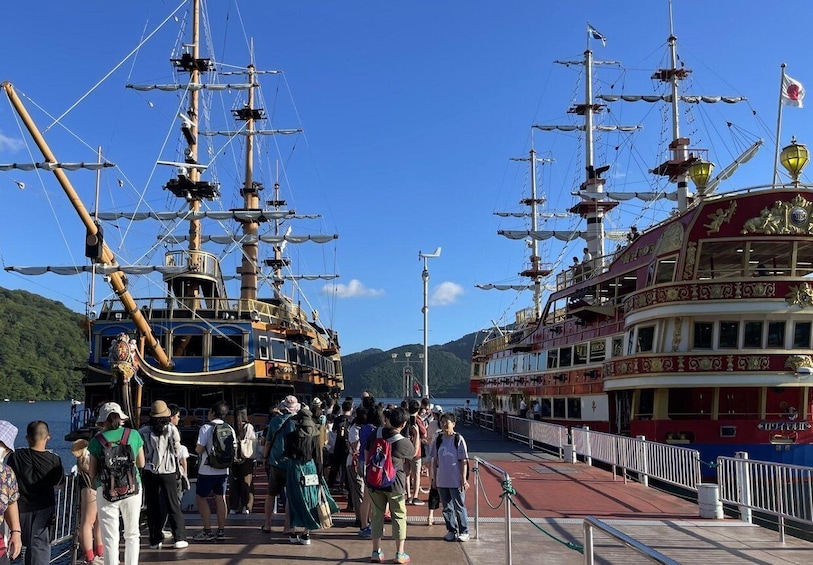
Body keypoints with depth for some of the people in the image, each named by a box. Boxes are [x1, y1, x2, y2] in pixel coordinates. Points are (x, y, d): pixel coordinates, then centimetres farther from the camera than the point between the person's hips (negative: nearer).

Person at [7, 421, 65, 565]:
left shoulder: (15, 457, -11)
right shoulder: (54, 460, -13)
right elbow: (59, 484, 0)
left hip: (22, 508, 1)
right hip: (44, 508, -1)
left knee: (29, 544, 16)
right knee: (41, 545, 6)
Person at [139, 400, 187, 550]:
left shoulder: (144, 431, -4)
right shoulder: (171, 429, -8)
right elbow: (177, 450, -1)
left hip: (149, 472, 1)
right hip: (168, 471, -1)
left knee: (152, 506, 10)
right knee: (173, 505, 6)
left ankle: (155, 540, 10)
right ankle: (179, 538, 2)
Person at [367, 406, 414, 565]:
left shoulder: (376, 433, -3)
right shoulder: (403, 442, -14)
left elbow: (366, 453, 7)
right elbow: (414, 453, 8)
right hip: (394, 483, -4)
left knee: (377, 515, 13)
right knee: (399, 516, 9)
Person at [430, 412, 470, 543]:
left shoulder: (459, 439, -8)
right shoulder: (438, 440, 5)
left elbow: (464, 461, -8)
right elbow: (435, 460, 11)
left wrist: (464, 479, -11)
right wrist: (434, 478, 9)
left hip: (456, 481, -5)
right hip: (442, 481, 5)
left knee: (459, 506, 2)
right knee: (447, 507, 11)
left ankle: (464, 531, 14)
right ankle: (451, 531, 23)